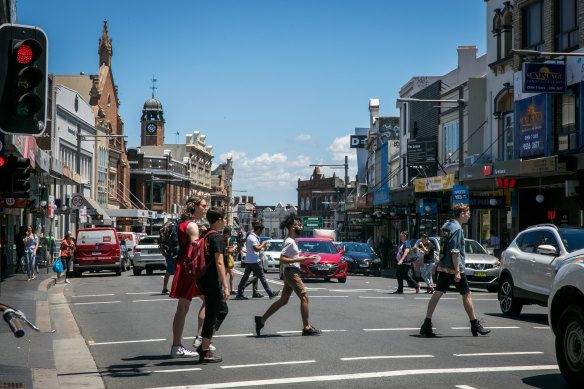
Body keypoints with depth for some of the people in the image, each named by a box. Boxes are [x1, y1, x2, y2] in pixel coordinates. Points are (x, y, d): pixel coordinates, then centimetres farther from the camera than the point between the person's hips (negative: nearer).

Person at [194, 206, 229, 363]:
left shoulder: (204, 235, 12)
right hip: (212, 281, -9)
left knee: (223, 310, 19)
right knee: (211, 315, -2)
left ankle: (204, 345, 17)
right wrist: (225, 286, -20)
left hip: (202, 279, 9)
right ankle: (204, 352, 1)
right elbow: (219, 263, -20)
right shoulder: (217, 237, -14)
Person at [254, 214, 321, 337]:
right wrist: (300, 259, -24)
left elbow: (282, 261, 23)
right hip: (292, 272, -10)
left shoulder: (291, 241, 17)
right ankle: (307, 328, -3)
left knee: (283, 300, 12)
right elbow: (282, 259, -23)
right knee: (304, 298, -7)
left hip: (290, 273, 10)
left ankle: (261, 320, 14)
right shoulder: (289, 242, -15)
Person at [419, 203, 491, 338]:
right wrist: (457, 271, -20)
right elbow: (455, 251, -20)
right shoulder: (457, 228, -15)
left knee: (437, 294, 3)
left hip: (442, 267, 8)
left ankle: (427, 325, -3)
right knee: (466, 295, 4)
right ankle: (475, 326, 13)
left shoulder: (446, 226, 14)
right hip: (453, 268, -8)